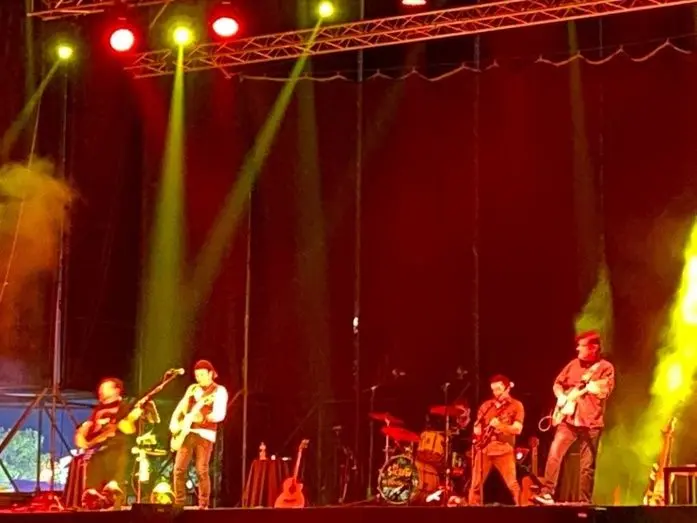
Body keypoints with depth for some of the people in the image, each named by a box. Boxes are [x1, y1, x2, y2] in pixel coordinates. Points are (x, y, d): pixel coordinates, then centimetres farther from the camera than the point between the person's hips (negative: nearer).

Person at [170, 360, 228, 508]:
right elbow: (180, 407, 15)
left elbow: (220, 414, -13)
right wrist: (174, 422, -2)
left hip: (205, 434, -5)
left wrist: (202, 417, -28)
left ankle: (203, 505, -1)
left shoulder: (219, 391, -1)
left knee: (202, 471, -9)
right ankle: (179, 504, 6)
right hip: (187, 433, 5)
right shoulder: (193, 389, 17)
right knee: (179, 469, -2)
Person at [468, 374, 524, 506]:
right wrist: (477, 429, 0)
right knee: (476, 483, 1)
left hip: (504, 449, -4)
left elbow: (518, 429, -8)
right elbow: (477, 425, 21)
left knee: (512, 484, -11)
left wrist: (500, 425, -21)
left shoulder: (516, 405, 3)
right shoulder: (486, 405, 16)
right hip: (483, 448, 4)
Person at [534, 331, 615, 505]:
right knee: (554, 453, -11)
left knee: (588, 465, 0)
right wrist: (561, 397, 1)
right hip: (568, 419, 3)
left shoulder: (605, 367, -1)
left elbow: (604, 391, -13)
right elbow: (558, 383, 20)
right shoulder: (574, 364, 12)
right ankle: (547, 493, -10)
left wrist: (587, 383, -20)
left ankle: (585, 502, 8)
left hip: (591, 422, -3)